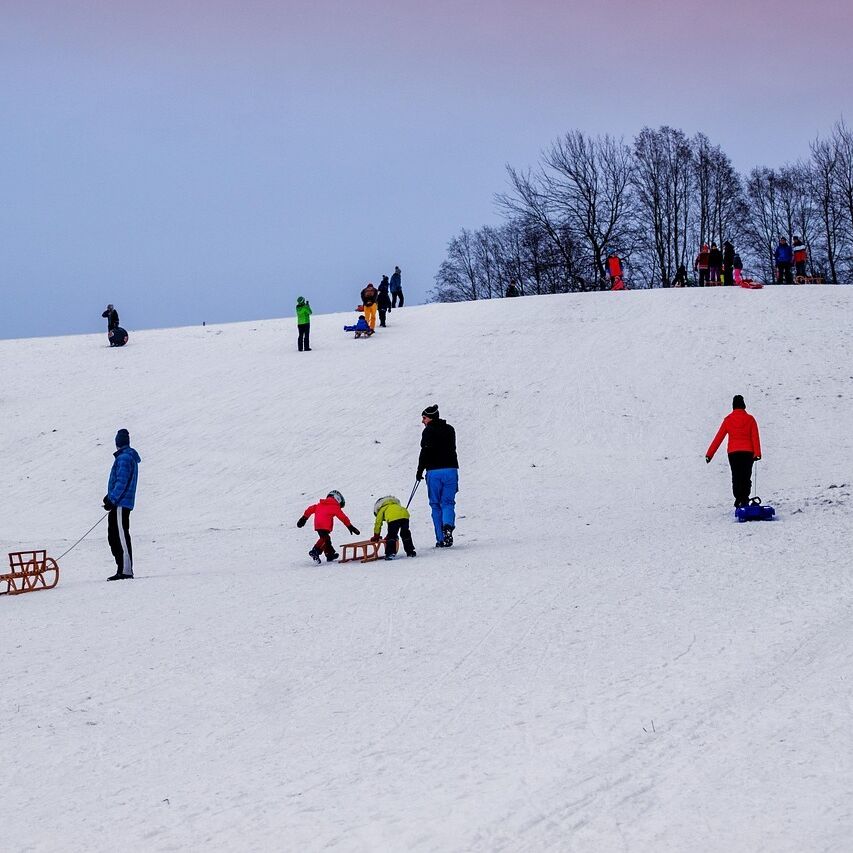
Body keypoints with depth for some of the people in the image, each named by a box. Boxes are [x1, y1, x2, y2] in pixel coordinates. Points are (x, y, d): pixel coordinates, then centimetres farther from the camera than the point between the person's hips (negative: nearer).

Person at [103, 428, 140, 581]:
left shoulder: (124, 458, -13)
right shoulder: (130, 457, 18)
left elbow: (121, 482, -20)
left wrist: (112, 500, -20)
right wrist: (110, 497, 21)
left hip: (120, 504, -10)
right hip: (121, 504, 10)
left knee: (121, 537, -10)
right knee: (113, 537, 13)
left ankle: (126, 570, -12)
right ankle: (123, 570, 14)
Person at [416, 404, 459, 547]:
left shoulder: (429, 431, -5)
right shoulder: (450, 430, 13)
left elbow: (425, 452, -12)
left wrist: (420, 470, -5)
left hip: (434, 472, -4)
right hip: (451, 469, 4)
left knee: (436, 505, 5)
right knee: (448, 502, 7)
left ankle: (441, 539, 0)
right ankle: (448, 526, -24)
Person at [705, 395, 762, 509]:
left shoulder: (728, 419, 1)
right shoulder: (750, 419, 0)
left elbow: (718, 437, 1)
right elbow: (755, 437, -6)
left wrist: (710, 454, 4)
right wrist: (757, 453, -9)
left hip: (733, 452, 0)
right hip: (748, 452, 0)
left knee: (736, 477, 7)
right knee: (746, 477, 6)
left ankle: (738, 498, -6)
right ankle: (745, 498, -8)